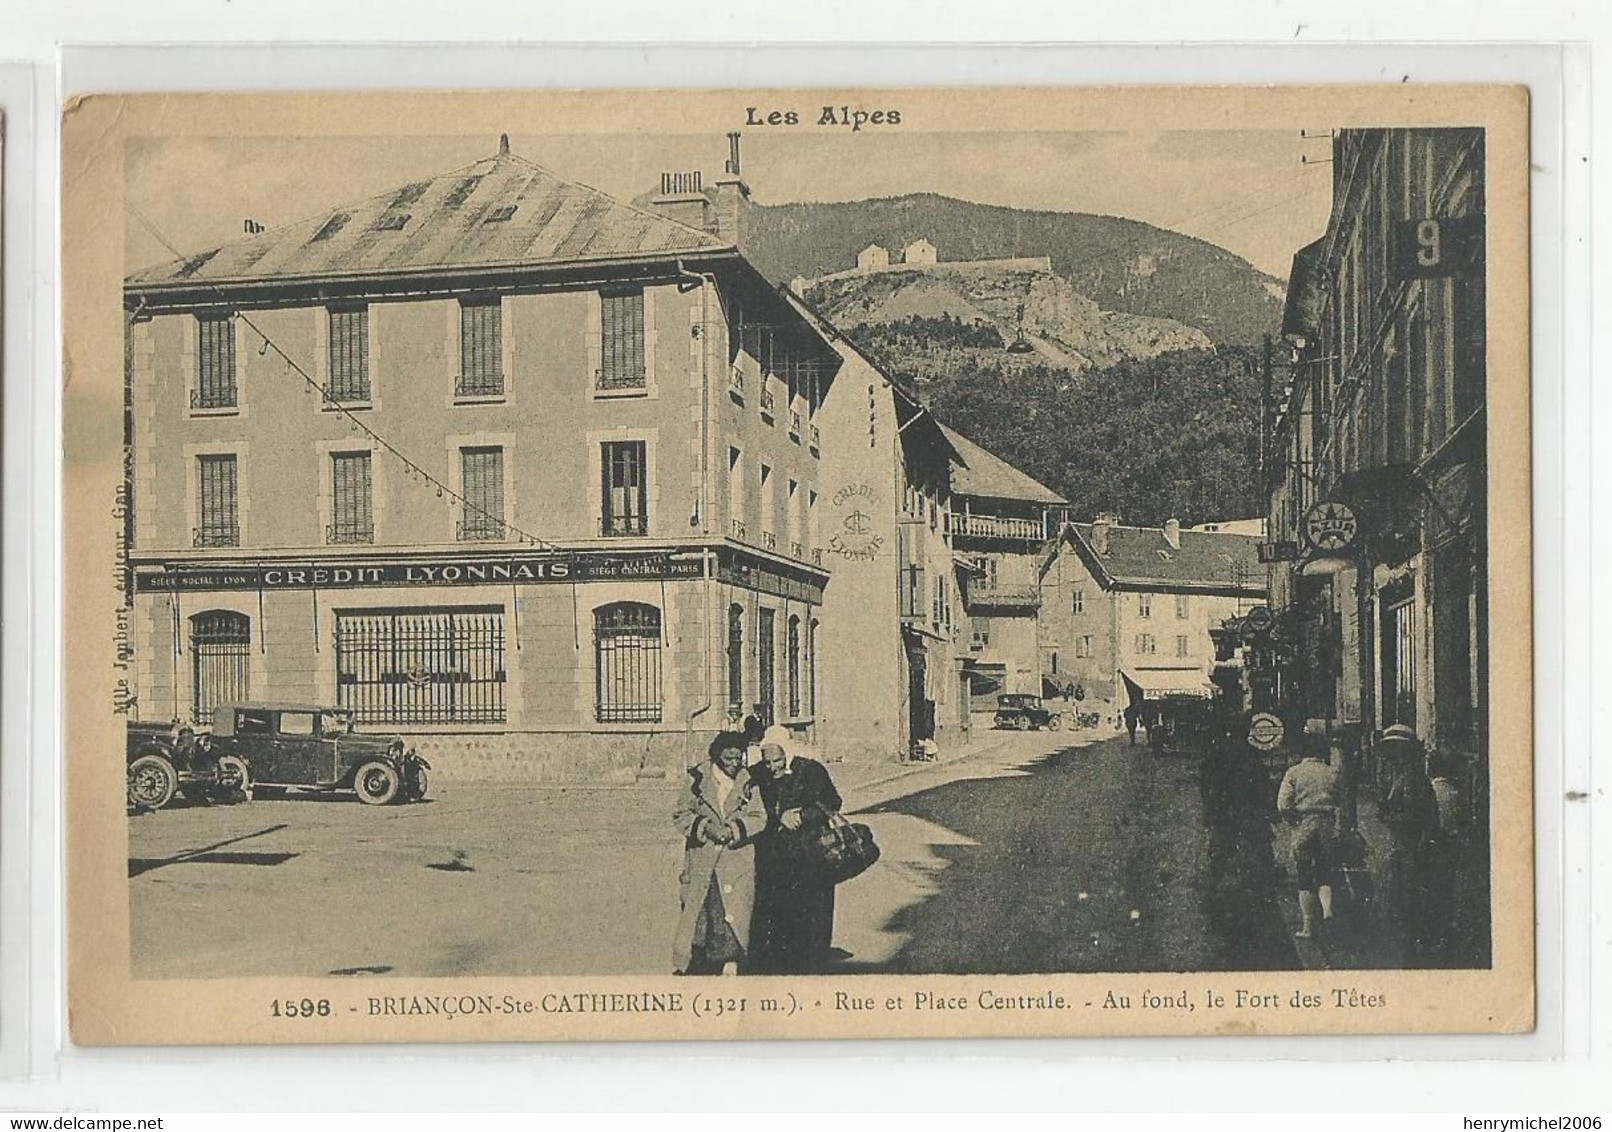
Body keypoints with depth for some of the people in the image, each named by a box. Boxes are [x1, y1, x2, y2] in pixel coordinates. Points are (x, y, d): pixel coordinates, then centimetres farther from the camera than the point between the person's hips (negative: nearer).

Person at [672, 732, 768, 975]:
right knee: (696, 911, 0)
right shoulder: (697, 779, 1)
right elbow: (682, 815, 2)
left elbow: (758, 818, 2)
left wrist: (733, 829, -15)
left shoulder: (748, 782, 3)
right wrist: (704, 827, -15)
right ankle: (684, 964, 12)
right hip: (702, 859, 0)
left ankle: (731, 964, 7)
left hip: (737, 859, 1)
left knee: (735, 908, -3)